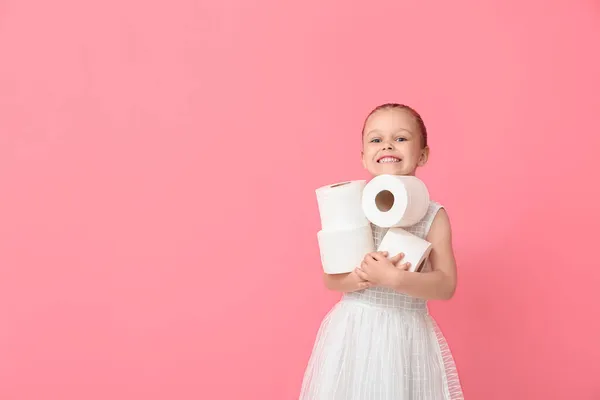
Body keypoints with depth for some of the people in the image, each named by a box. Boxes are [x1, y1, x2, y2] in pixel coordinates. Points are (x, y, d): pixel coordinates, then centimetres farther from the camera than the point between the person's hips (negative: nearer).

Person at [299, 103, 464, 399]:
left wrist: (393, 278, -23)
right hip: (353, 330, 1)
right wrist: (366, 276, -21)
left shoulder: (433, 216, -5)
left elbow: (446, 286, -10)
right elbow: (331, 279, -2)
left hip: (409, 335, -1)